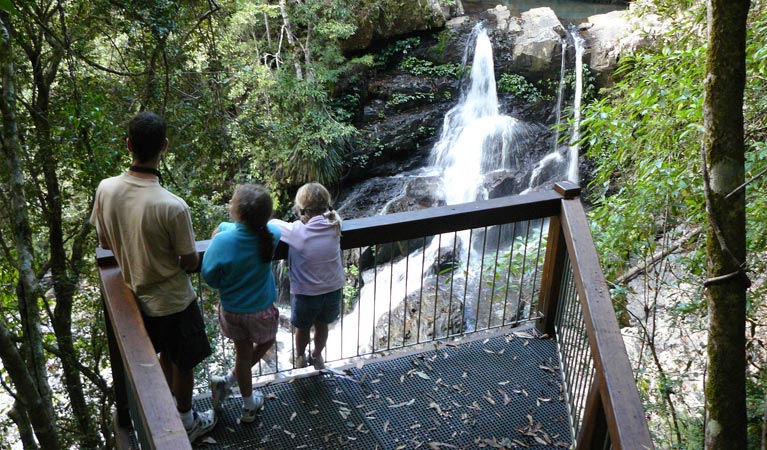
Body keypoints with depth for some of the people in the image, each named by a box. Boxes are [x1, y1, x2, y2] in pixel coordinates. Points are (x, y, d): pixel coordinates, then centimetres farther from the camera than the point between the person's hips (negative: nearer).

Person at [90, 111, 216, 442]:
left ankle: (170, 406, 51)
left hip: (137, 293, 6)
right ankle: (186, 422, 39)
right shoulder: (173, 207, -33)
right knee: (183, 364, 19)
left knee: (165, 354, 30)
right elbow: (190, 263, -19)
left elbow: (105, 243, 0)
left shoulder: (105, 189, -16)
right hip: (172, 300, -6)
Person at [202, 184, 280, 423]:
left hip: (231, 310, 1)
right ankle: (228, 380, 22)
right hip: (262, 311, 0)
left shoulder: (222, 241, -26)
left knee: (243, 354, 21)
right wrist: (226, 228, 9)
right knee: (266, 342, 30)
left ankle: (249, 406, 37)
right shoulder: (270, 235, -19)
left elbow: (209, 276, -15)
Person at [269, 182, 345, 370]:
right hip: (333, 289, 3)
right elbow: (329, 211, 8)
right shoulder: (334, 223, -16)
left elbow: (271, 224, -11)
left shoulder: (296, 231, -27)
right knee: (322, 325, 28)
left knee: (303, 328, 26)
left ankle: (300, 358, 51)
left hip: (307, 293, -3)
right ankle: (317, 356, 52)